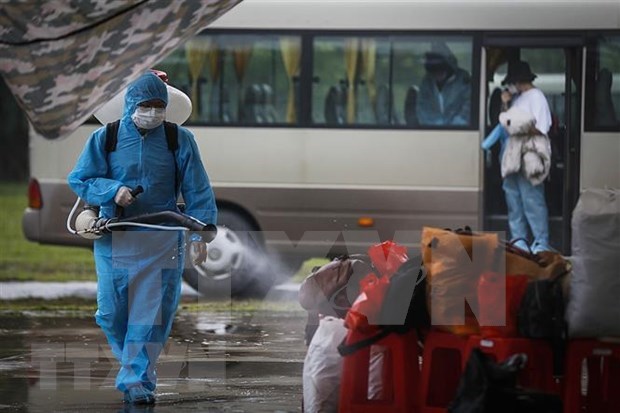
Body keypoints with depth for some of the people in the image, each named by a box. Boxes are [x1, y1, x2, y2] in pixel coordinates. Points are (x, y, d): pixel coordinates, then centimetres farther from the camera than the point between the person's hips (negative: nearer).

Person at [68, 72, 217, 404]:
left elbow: (197, 190, 3)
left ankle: (137, 379, 2)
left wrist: (200, 233, -6)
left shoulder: (179, 140, 3)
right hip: (114, 239, 1)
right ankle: (134, 361, 26)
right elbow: (79, 180, 4)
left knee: (152, 314, -4)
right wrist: (112, 191, -14)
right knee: (111, 312, 1)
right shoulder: (105, 138, 2)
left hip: (162, 240, 0)